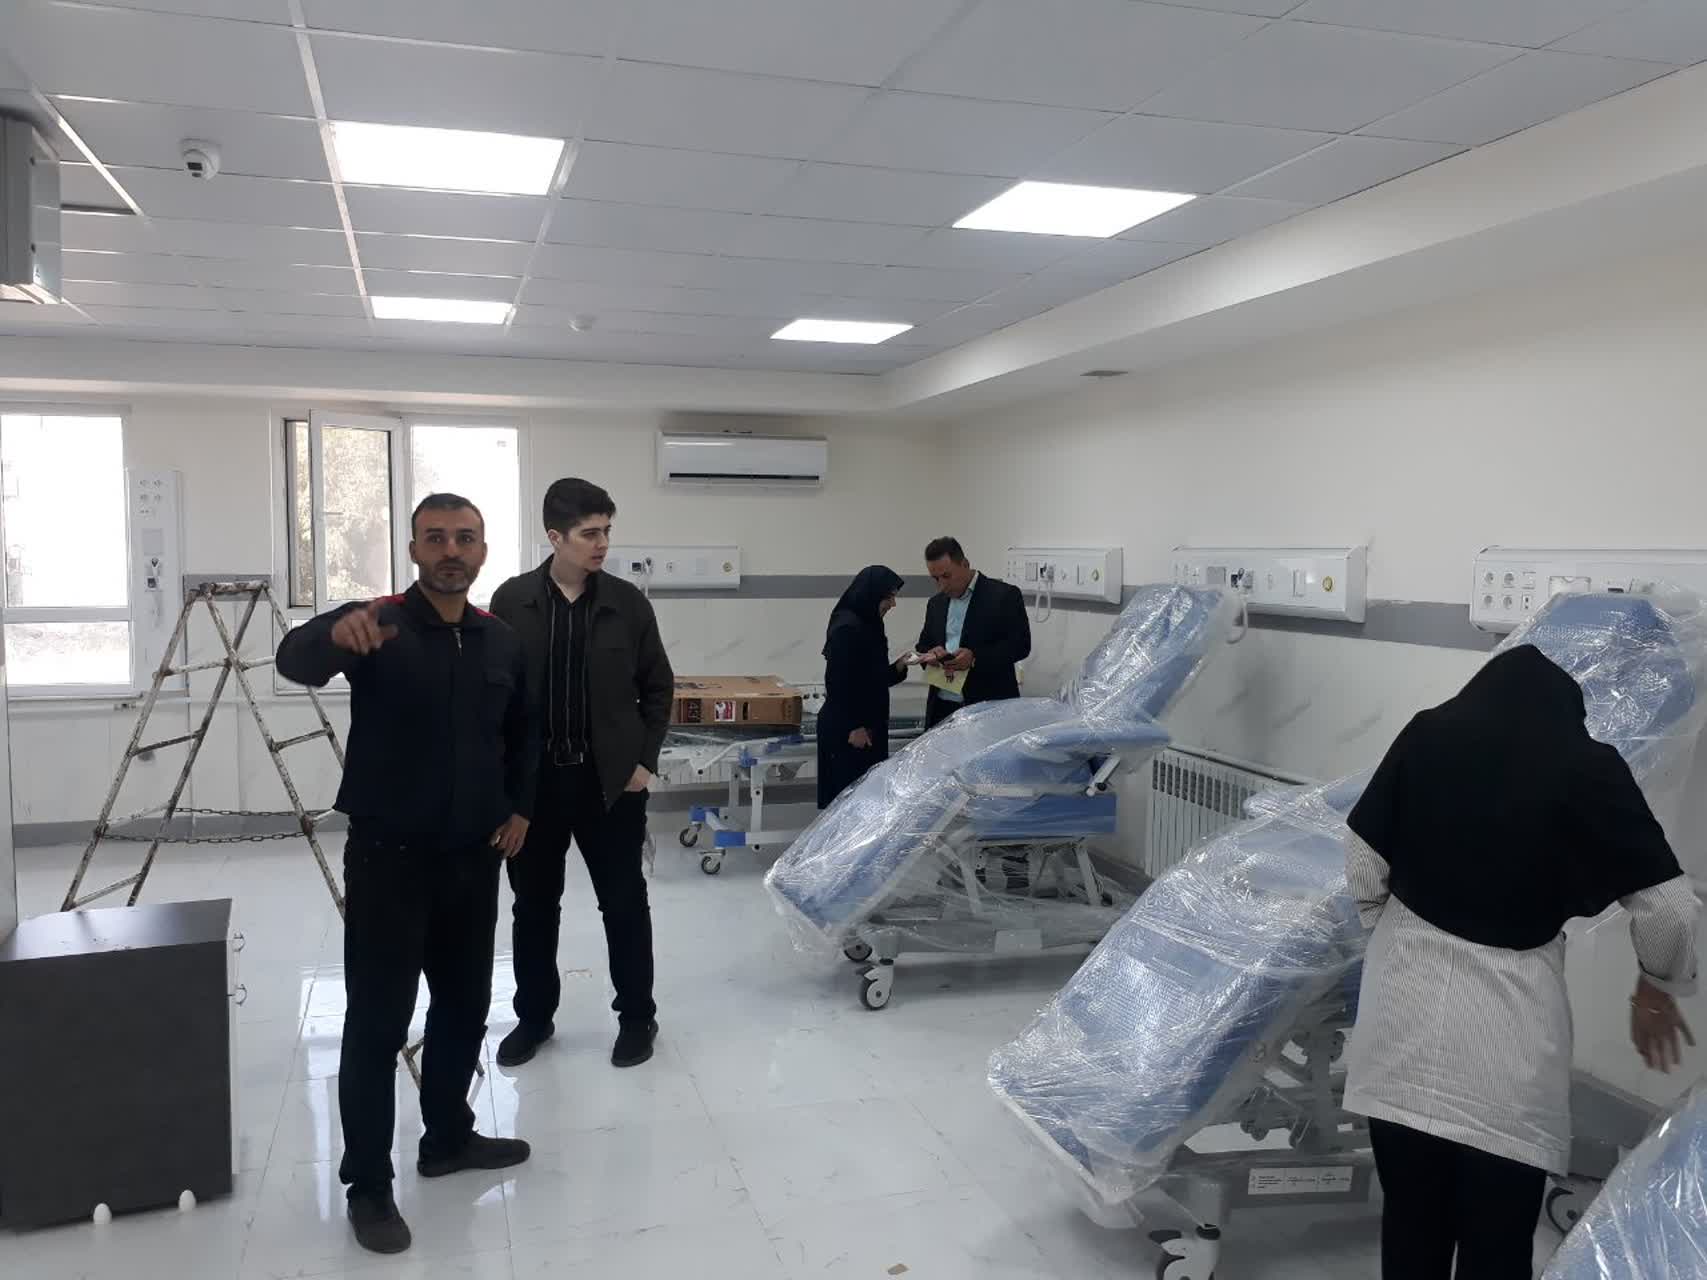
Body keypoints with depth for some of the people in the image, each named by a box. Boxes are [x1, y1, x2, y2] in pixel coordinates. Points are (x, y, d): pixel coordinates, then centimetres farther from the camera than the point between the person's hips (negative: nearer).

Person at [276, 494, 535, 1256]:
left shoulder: (502, 641, 5)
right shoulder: (376, 625, -11)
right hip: (388, 856, -5)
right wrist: (335, 634, -54)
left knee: (465, 1006, 17)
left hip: (473, 857, 5)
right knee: (377, 1021, 1)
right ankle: (367, 1184, 14)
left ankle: (448, 1138, 36)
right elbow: (294, 661, -32)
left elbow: (522, 733, 19)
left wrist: (519, 807, 8)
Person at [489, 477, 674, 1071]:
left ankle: (637, 1017, 23)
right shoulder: (512, 601, -3)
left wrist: (645, 760, -2)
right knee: (534, 904, 12)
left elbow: (658, 688, 5)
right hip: (532, 778, 1)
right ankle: (534, 1014, 29)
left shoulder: (628, 603, -2)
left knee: (625, 902, 7)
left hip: (611, 779, 0)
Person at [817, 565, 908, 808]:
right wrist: (853, 726, -19)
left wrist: (899, 667, 2)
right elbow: (838, 682, -19)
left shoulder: (867, 625, 13)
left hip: (868, 725, 10)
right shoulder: (847, 628, -16)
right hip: (846, 730, -10)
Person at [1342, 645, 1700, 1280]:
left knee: (1410, 1220, 16)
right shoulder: (1587, 768, -8)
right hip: (1504, 1035, -3)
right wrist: (1659, 986, 12)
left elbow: (1362, 865, 2)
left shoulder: (1427, 735, -1)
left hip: (1405, 1005, 3)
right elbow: (1669, 907, -7)